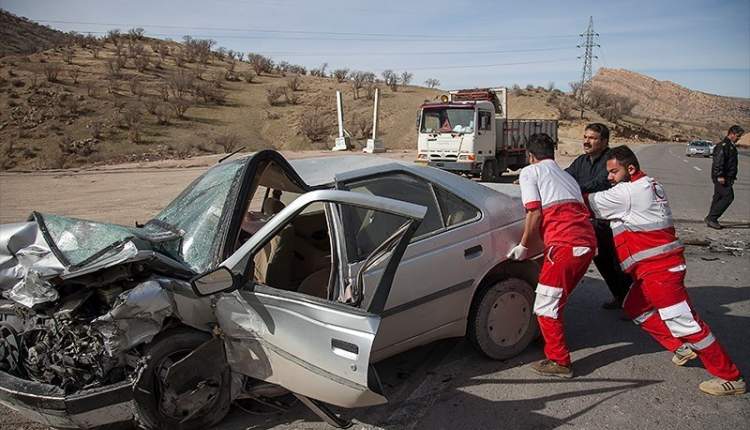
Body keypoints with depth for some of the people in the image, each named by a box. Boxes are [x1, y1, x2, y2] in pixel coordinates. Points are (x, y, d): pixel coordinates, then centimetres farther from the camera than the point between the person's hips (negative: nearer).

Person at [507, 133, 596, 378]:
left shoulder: (530, 172, 8)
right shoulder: (566, 176, 31)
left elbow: (534, 213, -4)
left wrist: (523, 247, 6)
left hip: (565, 243, -8)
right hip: (588, 241, 8)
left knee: (546, 305, 1)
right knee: (557, 299, 23)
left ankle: (559, 362, 6)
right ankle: (552, 342, 37)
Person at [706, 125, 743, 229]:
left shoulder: (731, 146, 18)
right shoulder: (723, 145, -15)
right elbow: (718, 161, -22)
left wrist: (733, 176, 27)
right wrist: (720, 176, -26)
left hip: (726, 177, 11)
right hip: (721, 178, -11)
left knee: (718, 197, 12)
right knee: (728, 196, -12)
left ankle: (711, 220, 17)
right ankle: (711, 218, -9)